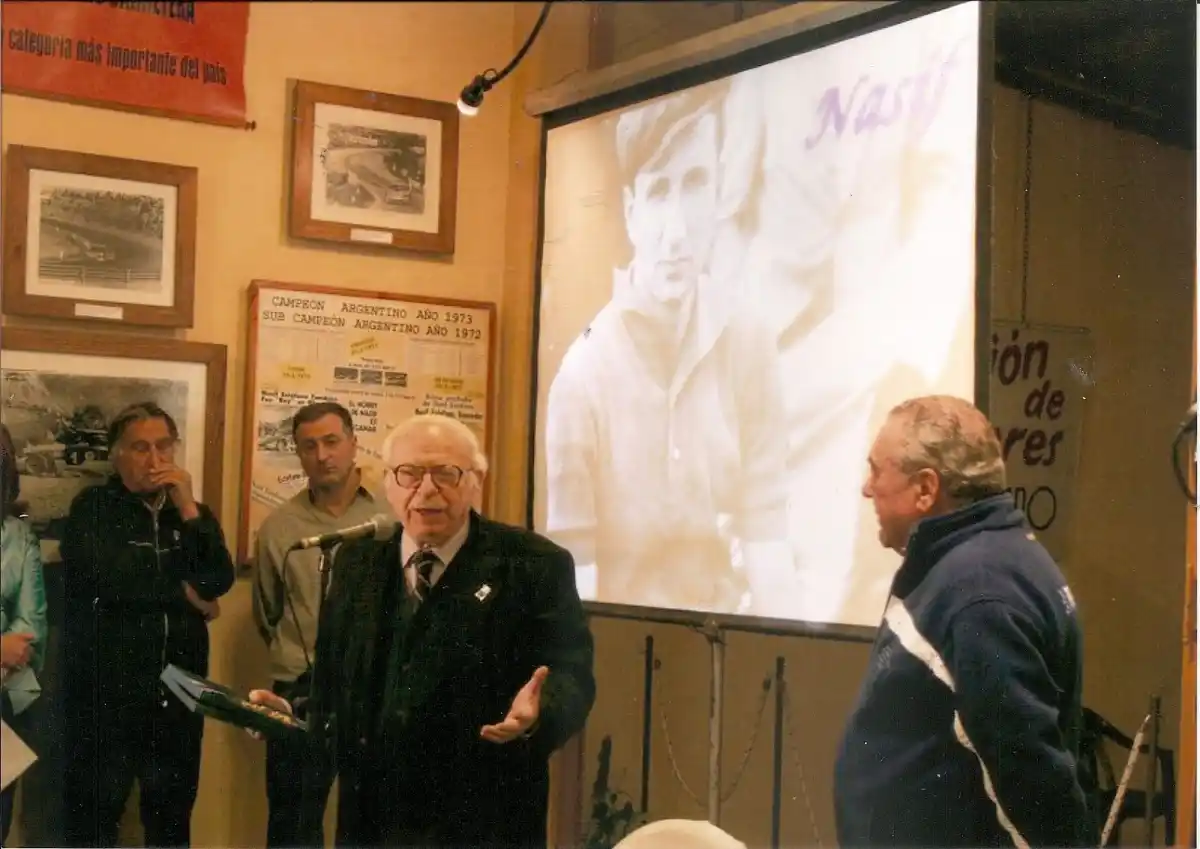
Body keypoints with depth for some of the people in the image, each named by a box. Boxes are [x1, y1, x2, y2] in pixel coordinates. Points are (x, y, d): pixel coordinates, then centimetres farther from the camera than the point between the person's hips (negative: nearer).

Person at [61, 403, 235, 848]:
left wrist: (188, 509, -12)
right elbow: (102, 577, -18)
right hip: (105, 693, -4)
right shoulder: (92, 507, 0)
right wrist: (182, 592, -8)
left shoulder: (193, 513, 12)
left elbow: (219, 580, -4)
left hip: (178, 691, 4)